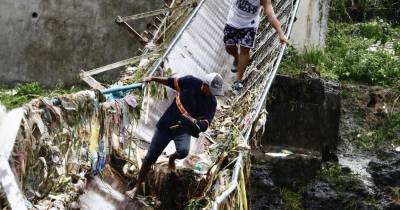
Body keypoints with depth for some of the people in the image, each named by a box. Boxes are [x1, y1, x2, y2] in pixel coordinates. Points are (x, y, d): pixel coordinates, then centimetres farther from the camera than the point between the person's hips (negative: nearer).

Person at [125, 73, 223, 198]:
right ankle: (137, 187, 21)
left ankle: (172, 158, 9)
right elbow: (172, 82, 1)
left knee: (183, 151, -30)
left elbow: (205, 124, -25)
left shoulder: (211, 102, -16)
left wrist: (196, 122, -46)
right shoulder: (190, 82, -17)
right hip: (166, 125, 0)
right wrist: (153, 79, 7)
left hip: (183, 129, 0)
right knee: (150, 157, 3)